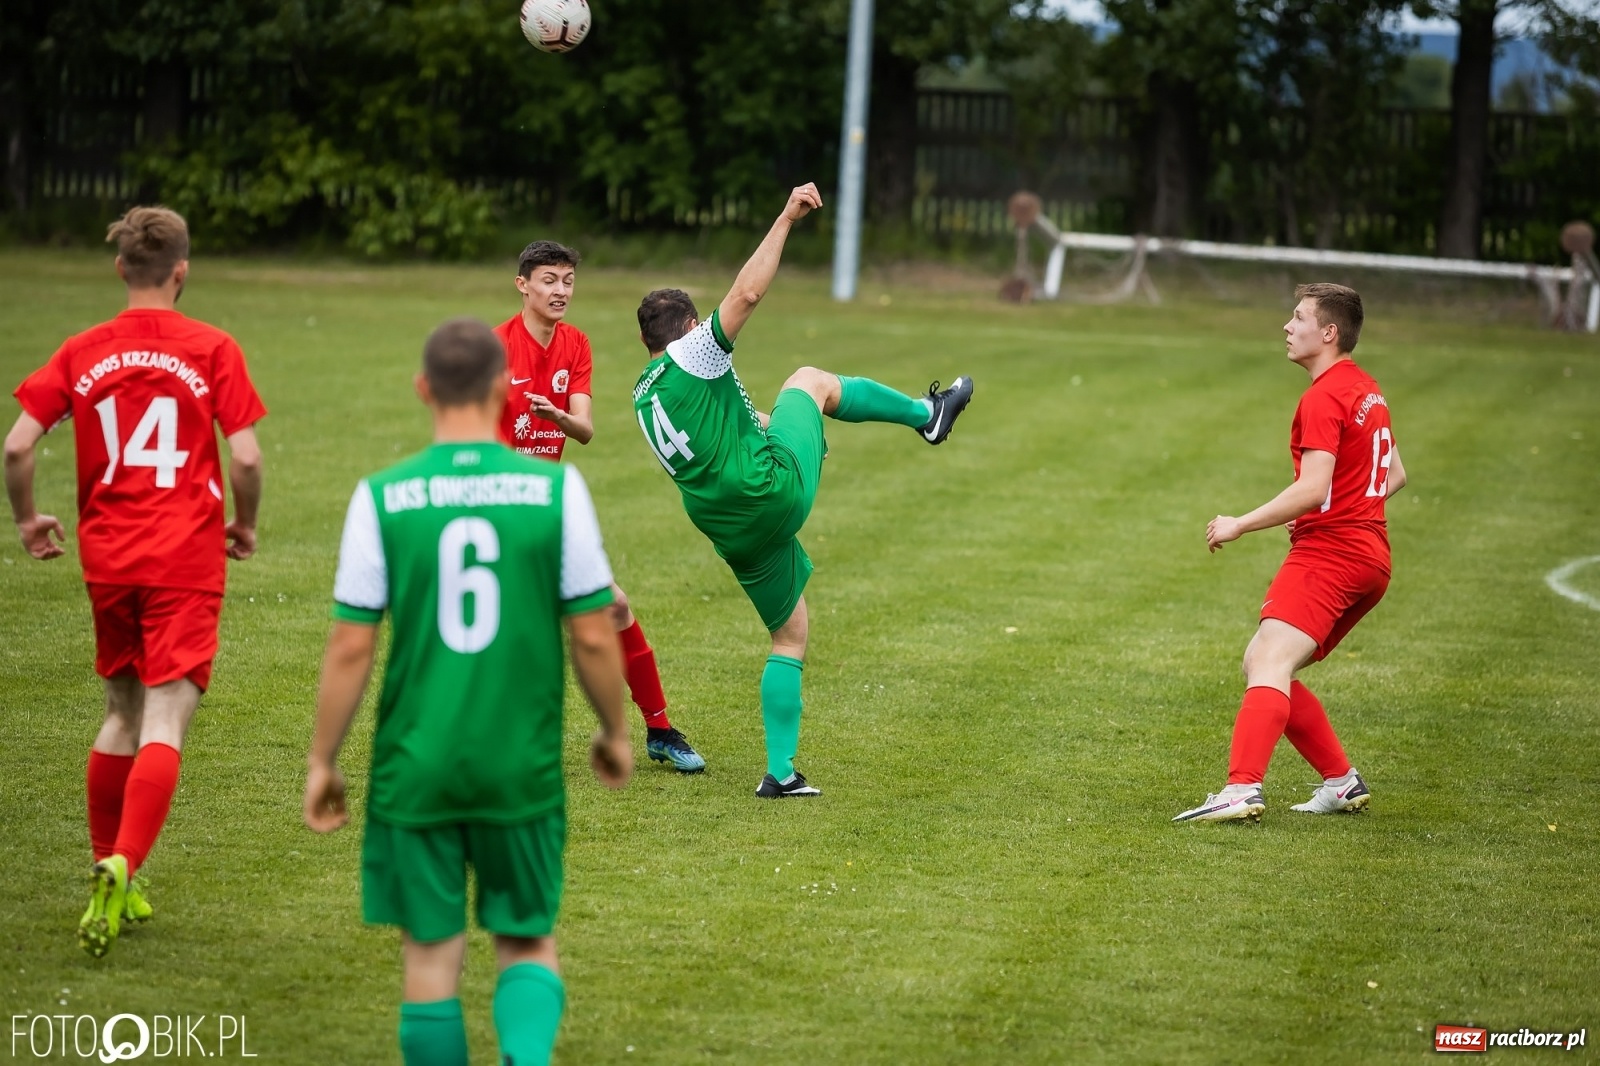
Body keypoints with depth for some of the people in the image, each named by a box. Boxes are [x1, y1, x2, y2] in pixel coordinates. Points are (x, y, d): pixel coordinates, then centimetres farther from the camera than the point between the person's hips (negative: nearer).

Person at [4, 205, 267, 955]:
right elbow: (245, 456, -9)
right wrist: (244, 526, 9)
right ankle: (122, 868, -25)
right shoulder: (212, 350, -4)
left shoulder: (82, 352, 3)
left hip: (107, 555, 4)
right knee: (166, 721, -7)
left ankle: (107, 870, 24)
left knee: (122, 712, 19)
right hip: (187, 558, -4)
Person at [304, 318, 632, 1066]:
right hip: (523, 768, 0)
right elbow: (594, 637, -2)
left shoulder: (381, 497, -6)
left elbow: (350, 648, -5)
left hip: (415, 771, 0)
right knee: (528, 943, 13)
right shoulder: (556, 488, -6)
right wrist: (615, 733, 14)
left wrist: (322, 762, 6)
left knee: (432, 953, 11)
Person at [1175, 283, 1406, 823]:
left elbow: (1313, 489, -22)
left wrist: (1240, 524, -17)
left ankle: (1243, 789, -39)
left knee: (1270, 661, -22)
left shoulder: (1323, 399, -12)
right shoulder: (1366, 390, 18)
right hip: (1369, 555, 10)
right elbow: (1395, 475, 27)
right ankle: (1342, 782, 13)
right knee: (1261, 666, 14)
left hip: (1328, 552, -10)